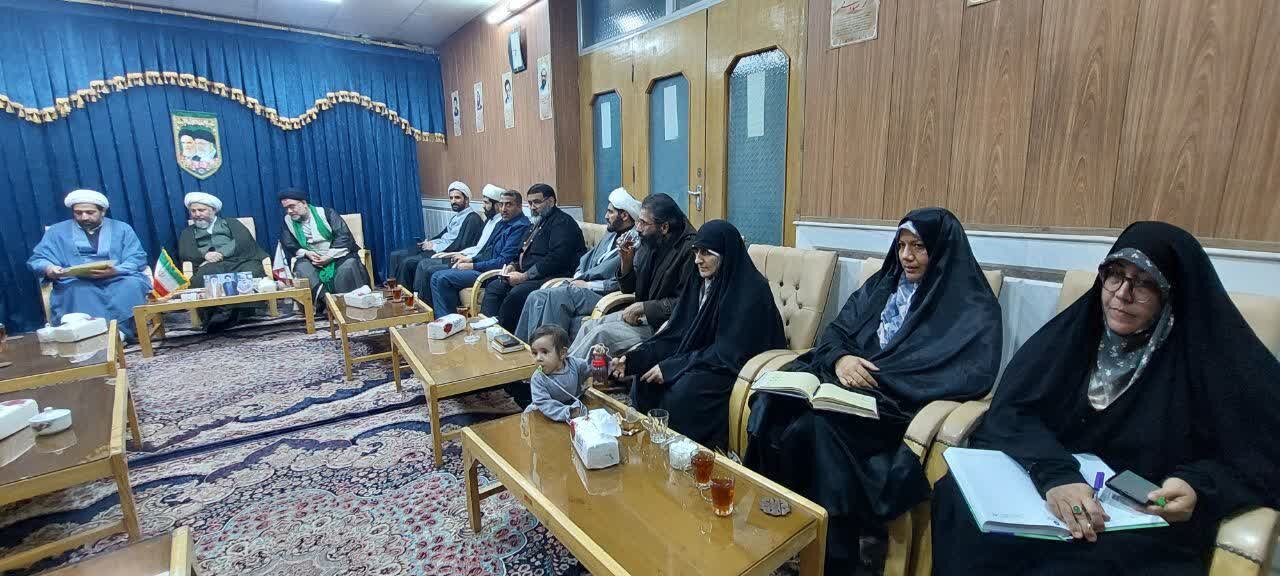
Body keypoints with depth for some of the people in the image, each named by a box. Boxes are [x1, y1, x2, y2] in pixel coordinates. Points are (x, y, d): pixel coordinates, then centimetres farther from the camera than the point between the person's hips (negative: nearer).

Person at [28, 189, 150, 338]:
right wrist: (48, 268, -16)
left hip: (117, 280, -1)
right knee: (77, 290, -36)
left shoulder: (122, 229, 14)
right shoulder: (57, 231, 18)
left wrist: (115, 271, -20)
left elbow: (138, 259, 2)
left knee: (132, 284, -36)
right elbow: (37, 259, 11)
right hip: (76, 283, 1)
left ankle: (117, 330, -47)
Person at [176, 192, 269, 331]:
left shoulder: (231, 223, 26)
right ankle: (215, 313, -46)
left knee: (252, 273, -38)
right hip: (211, 267, 1)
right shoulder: (188, 232, 31)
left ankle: (226, 313, -44)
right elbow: (185, 253, 11)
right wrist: (205, 255, -11)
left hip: (239, 261, -1)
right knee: (200, 279, -36)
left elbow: (243, 241, 6)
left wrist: (221, 254, -8)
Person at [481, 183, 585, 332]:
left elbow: (557, 258, -21)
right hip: (526, 275, 10)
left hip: (551, 276, -10)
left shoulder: (563, 222, -8)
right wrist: (513, 266, 5)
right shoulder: (537, 223, 23)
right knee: (493, 287, -3)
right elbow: (524, 253, 30)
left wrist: (524, 276, -19)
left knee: (516, 294, -30)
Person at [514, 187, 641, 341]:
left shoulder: (636, 241, -11)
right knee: (536, 297, -9)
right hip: (582, 284, 9)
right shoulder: (611, 233, 20)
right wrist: (578, 277, 4)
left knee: (555, 295, -28)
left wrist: (587, 285, -13)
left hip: (603, 294, -9)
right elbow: (587, 258, 25)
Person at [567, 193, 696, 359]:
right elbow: (628, 288, 13)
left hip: (663, 322, -8)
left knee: (601, 333, -17)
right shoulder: (649, 243, 5)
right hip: (641, 314, 8)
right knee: (589, 326, -2)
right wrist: (626, 262, -7)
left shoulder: (688, 250, -19)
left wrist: (643, 307, -18)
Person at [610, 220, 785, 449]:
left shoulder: (751, 289, -19)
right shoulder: (701, 281, 2)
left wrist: (671, 367, -22)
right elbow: (676, 333, 1)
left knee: (683, 390, -29)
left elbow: (727, 352, -22)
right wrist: (633, 358, -12)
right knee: (645, 380, -13)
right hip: (700, 356, 7)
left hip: (737, 364, -7)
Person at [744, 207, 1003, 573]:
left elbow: (977, 375, -12)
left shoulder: (974, 307, 2)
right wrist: (840, 358, -13)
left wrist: (884, 379, -18)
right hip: (846, 384, 5)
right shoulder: (881, 284, 18)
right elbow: (836, 331, 13)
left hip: (901, 401, -5)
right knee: (775, 402, -24)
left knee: (821, 421, -33)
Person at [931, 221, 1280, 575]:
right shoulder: (1074, 330, 0)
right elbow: (1012, 410, -10)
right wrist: (1053, 473, -28)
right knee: (960, 498, -27)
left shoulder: (1216, 359, -2)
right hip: (1040, 488, 2)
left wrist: (1199, 488, -21)